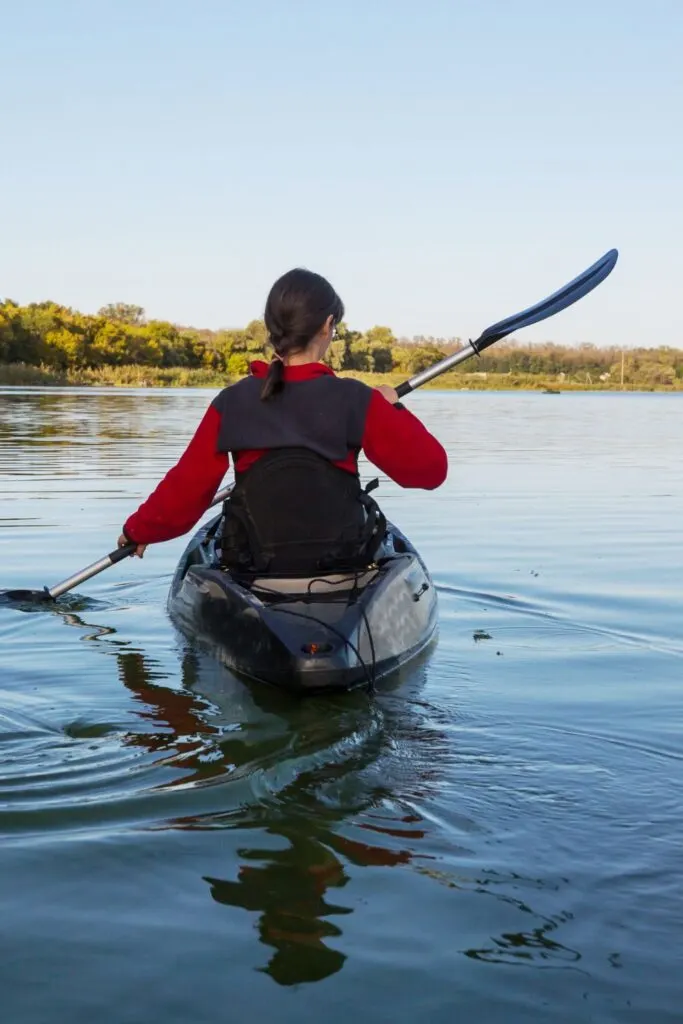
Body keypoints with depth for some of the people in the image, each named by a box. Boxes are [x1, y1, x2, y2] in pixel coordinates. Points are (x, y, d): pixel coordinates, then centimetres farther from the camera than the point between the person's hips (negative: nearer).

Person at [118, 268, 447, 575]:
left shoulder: (231, 404, -6)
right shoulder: (356, 402, -12)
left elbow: (186, 488, -2)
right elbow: (430, 467, -9)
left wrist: (137, 530, 16)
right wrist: (394, 409, 8)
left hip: (253, 566, 2)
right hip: (342, 562, -1)